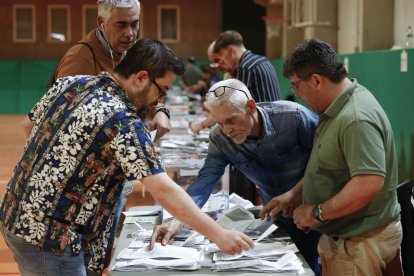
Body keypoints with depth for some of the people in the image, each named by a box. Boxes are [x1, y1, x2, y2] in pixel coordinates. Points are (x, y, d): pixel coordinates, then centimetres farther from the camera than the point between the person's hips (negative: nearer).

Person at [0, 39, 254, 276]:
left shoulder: (69, 83, 3)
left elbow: (32, 125, 20)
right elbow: (165, 191, -24)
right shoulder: (123, 122, -20)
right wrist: (218, 235, -19)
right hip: (48, 235, -8)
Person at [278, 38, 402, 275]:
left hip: (362, 241, -9)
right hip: (343, 234, 9)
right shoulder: (338, 108, 6)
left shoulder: (356, 119, -26)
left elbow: (369, 183, -33)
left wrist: (317, 213, -23)